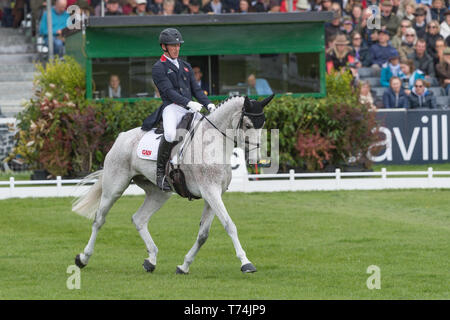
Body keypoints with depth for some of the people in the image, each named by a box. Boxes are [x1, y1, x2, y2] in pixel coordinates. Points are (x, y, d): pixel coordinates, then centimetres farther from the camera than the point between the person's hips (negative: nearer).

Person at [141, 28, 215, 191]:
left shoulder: (185, 66, 25)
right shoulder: (159, 68, 3)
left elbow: (196, 89, 20)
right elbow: (169, 91, -10)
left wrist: (208, 104, 1)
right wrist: (189, 103, -24)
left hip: (189, 110, 7)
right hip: (172, 108, -7)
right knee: (170, 134, -37)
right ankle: (160, 171, -22)